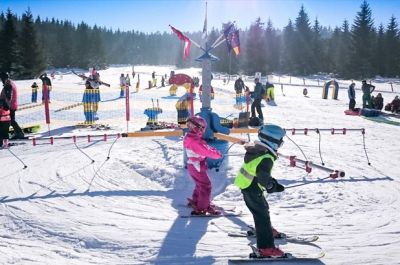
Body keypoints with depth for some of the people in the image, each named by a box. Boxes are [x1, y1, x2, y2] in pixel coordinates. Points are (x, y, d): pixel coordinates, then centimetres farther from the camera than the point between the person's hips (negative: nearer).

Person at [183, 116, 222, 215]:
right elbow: (206, 151, -26)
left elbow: (204, 147, 10)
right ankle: (202, 208, 5)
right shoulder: (195, 141, -28)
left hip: (193, 166, 10)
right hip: (197, 167, -10)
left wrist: (212, 150, -2)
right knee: (206, 186, -1)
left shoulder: (189, 137, 5)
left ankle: (195, 201, 39)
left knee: (200, 184, 25)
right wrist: (217, 154, -11)